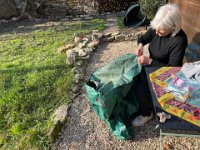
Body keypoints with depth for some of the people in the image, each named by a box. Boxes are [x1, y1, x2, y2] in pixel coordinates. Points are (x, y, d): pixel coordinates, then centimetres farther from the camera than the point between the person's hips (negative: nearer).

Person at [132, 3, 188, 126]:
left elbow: (172, 68, -27)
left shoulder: (180, 40, -29)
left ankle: (146, 114, 6)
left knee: (141, 88, -22)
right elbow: (143, 38, 6)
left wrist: (149, 61, -32)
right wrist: (140, 44, -18)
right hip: (152, 65, 7)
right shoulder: (156, 29, -12)